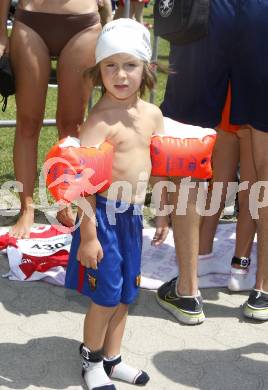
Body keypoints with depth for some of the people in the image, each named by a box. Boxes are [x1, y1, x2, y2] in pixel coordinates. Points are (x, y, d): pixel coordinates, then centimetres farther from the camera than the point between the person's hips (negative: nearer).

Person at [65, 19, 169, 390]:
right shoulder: (100, 120, -17)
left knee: (125, 294, 16)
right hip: (104, 215, -6)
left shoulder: (152, 114, 4)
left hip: (133, 216, 7)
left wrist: (164, 214, 18)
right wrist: (88, 235, -20)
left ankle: (112, 359, 34)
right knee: (106, 296, 2)